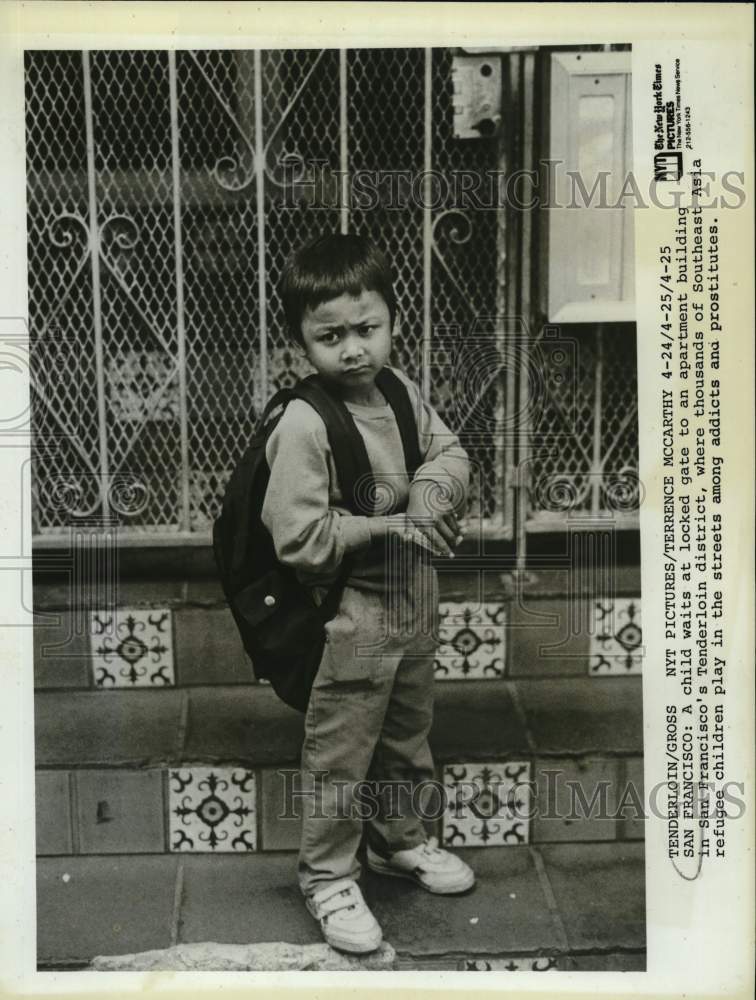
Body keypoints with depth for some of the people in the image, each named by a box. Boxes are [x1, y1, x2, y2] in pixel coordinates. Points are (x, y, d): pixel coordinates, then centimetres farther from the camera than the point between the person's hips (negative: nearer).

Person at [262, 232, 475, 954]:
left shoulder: (399, 390, -1)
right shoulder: (303, 425, -23)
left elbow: (449, 450, 8)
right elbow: (298, 538, -26)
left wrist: (433, 486, -14)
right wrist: (390, 526, -23)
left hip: (413, 610, 8)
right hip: (351, 623, -8)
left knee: (407, 738, 25)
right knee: (338, 757, 8)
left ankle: (397, 840, 47)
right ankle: (327, 876, 28)